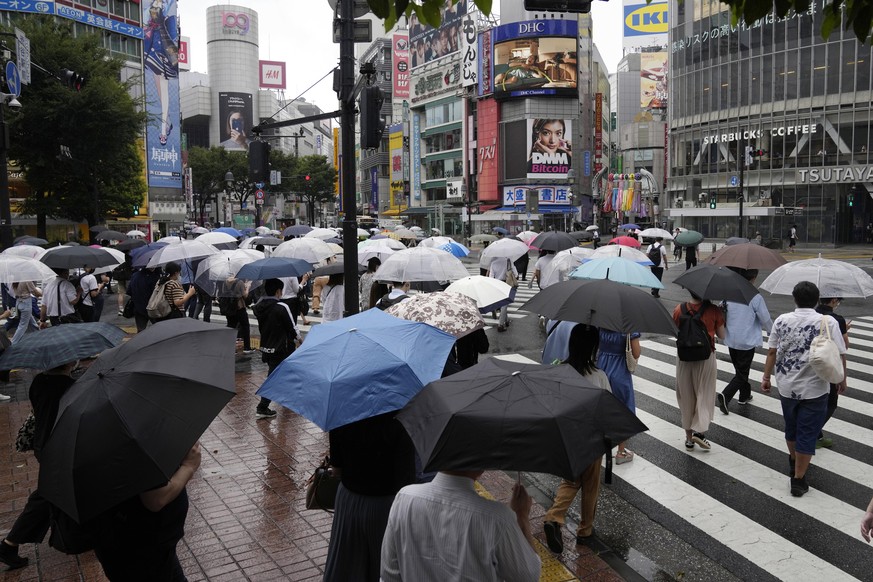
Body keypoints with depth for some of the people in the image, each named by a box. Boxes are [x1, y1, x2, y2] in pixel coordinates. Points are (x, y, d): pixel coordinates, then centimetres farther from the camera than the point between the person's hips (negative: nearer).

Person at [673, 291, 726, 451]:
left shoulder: (679, 310, -8)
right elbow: (722, 336, -3)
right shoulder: (714, 310, -12)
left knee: (686, 397, 13)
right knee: (705, 395, 13)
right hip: (706, 358, -2)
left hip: (684, 358, 2)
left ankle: (689, 437, 20)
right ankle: (699, 431, -2)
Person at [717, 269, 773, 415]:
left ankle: (745, 395, 38)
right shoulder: (756, 298, -18)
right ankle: (725, 396, -13)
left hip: (731, 340, 5)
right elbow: (766, 320, -8)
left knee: (740, 369, 23)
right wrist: (771, 330, 13)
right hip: (747, 341, -5)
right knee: (742, 373, 3)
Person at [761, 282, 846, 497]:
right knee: (807, 434, 6)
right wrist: (842, 379, 6)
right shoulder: (828, 322, -12)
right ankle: (798, 479, 12)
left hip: (787, 387, 3)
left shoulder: (782, 320, -5)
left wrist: (766, 377, 8)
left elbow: (772, 352, -2)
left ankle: (794, 462, 45)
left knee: (791, 427, 23)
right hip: (814, 390, -3)